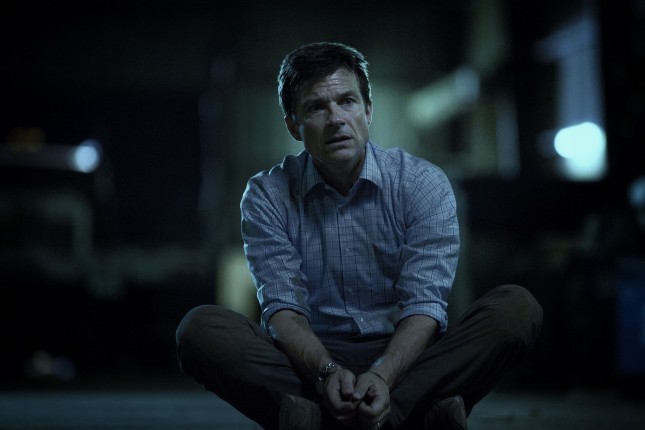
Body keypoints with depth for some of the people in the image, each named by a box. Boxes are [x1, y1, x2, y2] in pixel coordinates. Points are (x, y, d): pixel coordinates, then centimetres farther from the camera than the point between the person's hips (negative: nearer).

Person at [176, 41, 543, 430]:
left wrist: (383, 375, -30)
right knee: (200, 328, -25)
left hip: (405, 361, 0)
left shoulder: (424, 184, 0)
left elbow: (424, 304, -10)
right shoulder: (267, 196, 2)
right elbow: (282, 307, -8)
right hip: (310, 364, 0)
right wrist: (326, 371, -30)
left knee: (517, 308, -25)